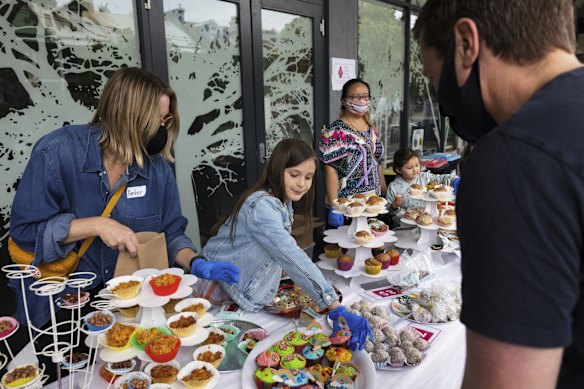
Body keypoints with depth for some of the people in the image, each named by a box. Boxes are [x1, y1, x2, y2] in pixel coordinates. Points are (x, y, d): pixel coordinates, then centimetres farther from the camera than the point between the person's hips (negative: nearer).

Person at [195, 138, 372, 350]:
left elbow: (285, 253, 3)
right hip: (217, 290, -8)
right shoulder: (261, 206, -30)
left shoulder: (283, 202, 2)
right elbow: (293, 258, -39)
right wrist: (335, 309, -43)